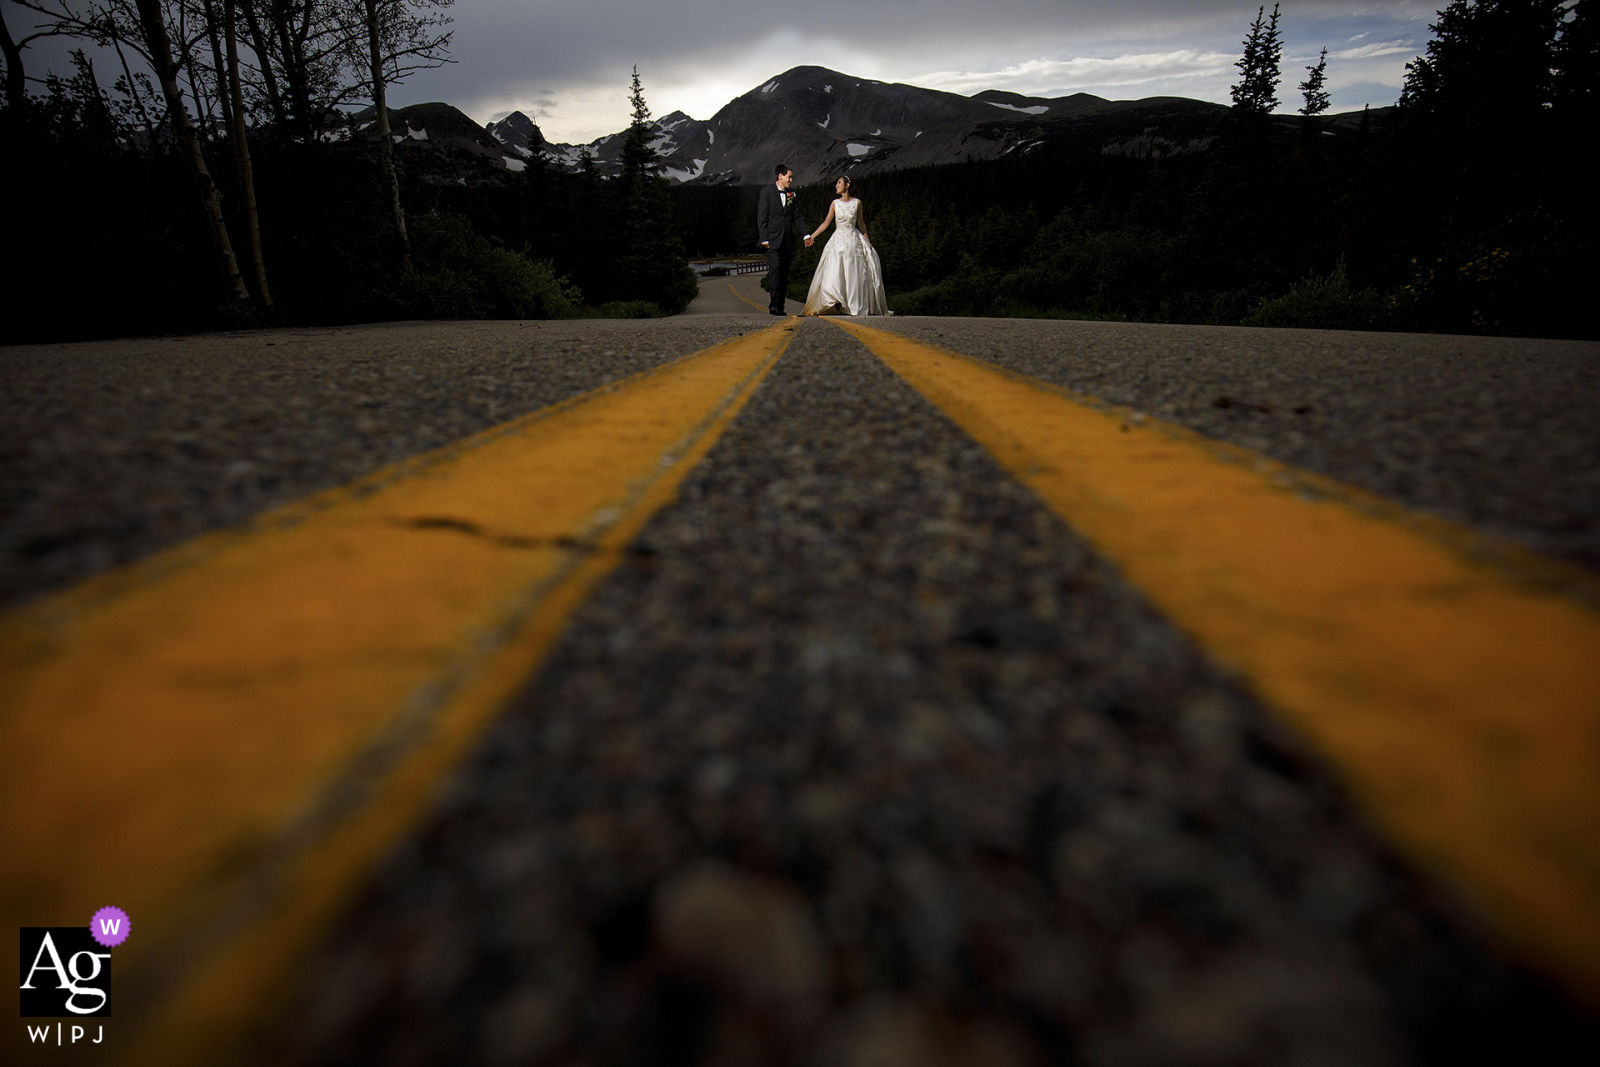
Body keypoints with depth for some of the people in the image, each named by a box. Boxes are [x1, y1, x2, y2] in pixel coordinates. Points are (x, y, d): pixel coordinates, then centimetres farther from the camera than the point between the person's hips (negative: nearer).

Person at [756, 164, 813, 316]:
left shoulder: (791, 194, 16)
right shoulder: (767, 191, 1)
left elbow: (797, 217, 18)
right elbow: (761, 216, -4)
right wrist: (764, 239, -12)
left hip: (787, 241, 5)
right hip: (773, 239, -5)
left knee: (784, 273, 3)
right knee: (775, 268, -20)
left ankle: (779, 306, 7)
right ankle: (774, 304, -22)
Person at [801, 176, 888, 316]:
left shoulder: (857, 202, 3)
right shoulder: (835, 203, 5)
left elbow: (861, 223, 11)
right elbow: (826, 222, 6)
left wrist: (868, 241, 12)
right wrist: (812, 236, -1)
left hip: (854, 241, -1)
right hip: (839, 240, 1)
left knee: (854, 275, 0)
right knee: (834, 274, -12)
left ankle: (855, 306, 7)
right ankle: (836, 304, -9)